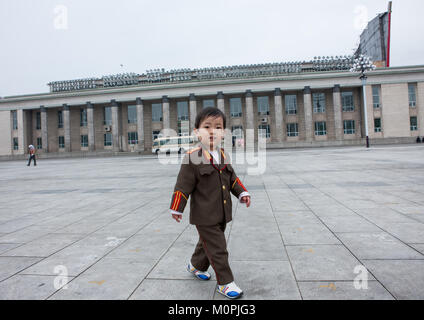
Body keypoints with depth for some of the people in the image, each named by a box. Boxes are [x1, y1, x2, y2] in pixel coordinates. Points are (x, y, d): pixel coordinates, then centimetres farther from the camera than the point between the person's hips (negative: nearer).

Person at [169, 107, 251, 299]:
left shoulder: (223, 156, 5)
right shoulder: (192, 157, -15)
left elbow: (232, 178, 16)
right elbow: (183, 185, -12)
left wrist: (242, 193, 4)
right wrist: (177, 209, -7)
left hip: (222, 213, 7)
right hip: (204, 215, -7)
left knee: (208, 242, 24)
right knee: (217, 249, 0)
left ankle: (196, 266, 48)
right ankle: (225, 282, 17)